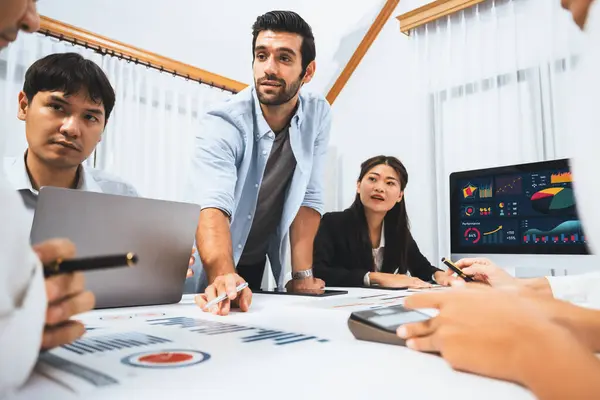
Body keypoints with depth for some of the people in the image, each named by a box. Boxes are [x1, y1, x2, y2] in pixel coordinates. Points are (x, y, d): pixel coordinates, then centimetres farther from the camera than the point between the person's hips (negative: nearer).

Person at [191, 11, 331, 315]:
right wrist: (224, 278, -55)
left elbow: (308, 198, -10)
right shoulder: (222, 125, -24)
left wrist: (302, 274, -16)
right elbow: (213, 208, -38)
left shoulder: (317, 114, -12)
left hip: (266, 261, 3)